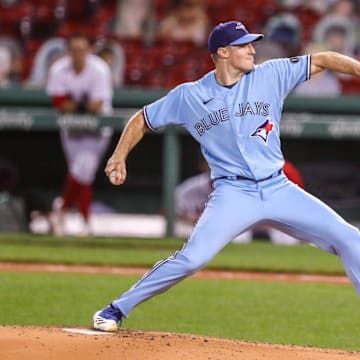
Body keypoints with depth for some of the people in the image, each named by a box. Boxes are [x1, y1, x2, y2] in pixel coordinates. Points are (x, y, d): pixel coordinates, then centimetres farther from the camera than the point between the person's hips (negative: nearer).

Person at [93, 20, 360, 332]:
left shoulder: (270, 76, 2)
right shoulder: (190, 96, 1)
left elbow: (322, 60, -2)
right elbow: (143, 119, 11)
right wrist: (119, 156, 0)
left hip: (279, 189, 3)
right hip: (234, 194, -3)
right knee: (192, 258, -19)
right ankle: (117, 310, -4)